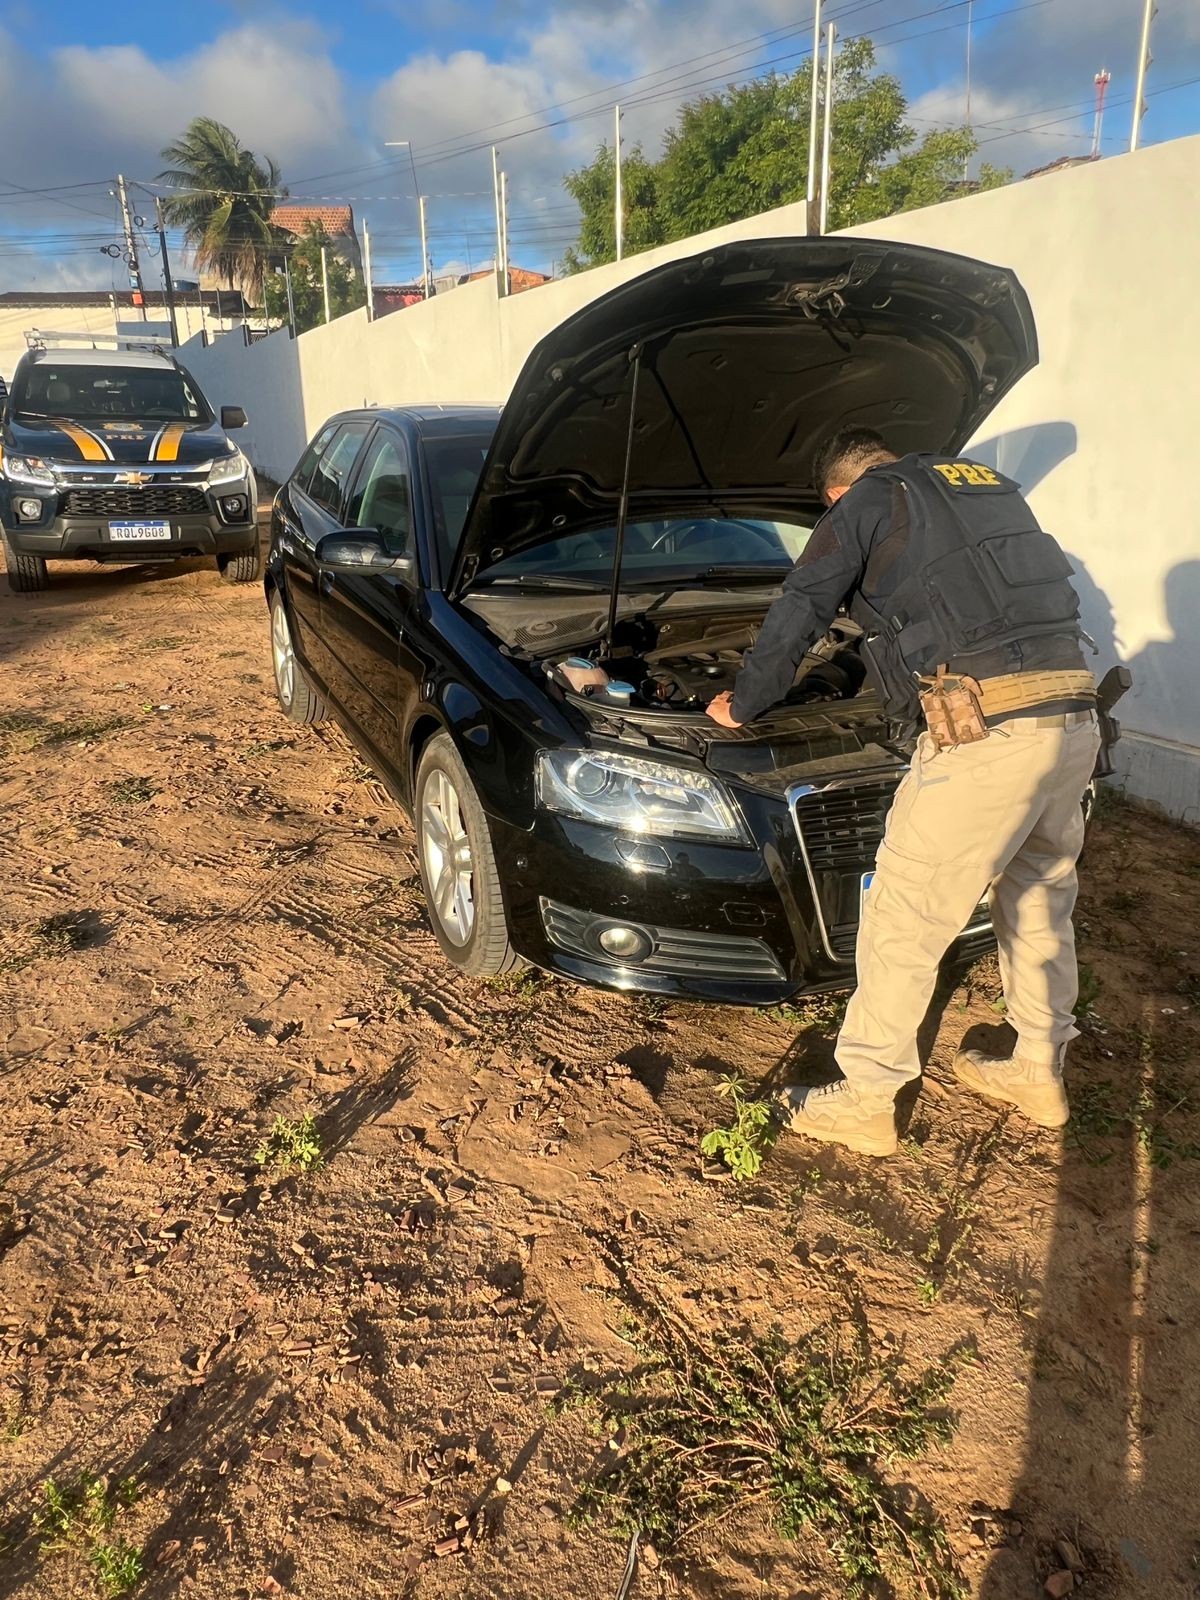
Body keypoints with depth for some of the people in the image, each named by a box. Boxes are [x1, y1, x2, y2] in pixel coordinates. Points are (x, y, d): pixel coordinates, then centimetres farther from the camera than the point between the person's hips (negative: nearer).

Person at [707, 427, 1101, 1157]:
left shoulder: (867, 502, 6)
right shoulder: (995, 486, 26)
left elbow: (796, 619, 7)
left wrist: (740, 705, 22)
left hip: (984, 733, -8)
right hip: (1074, 718, 8)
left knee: (904, 921, 4)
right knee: (1041, 901, 23)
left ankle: (865, 1101, 16)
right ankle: (1041, 1070, 39)